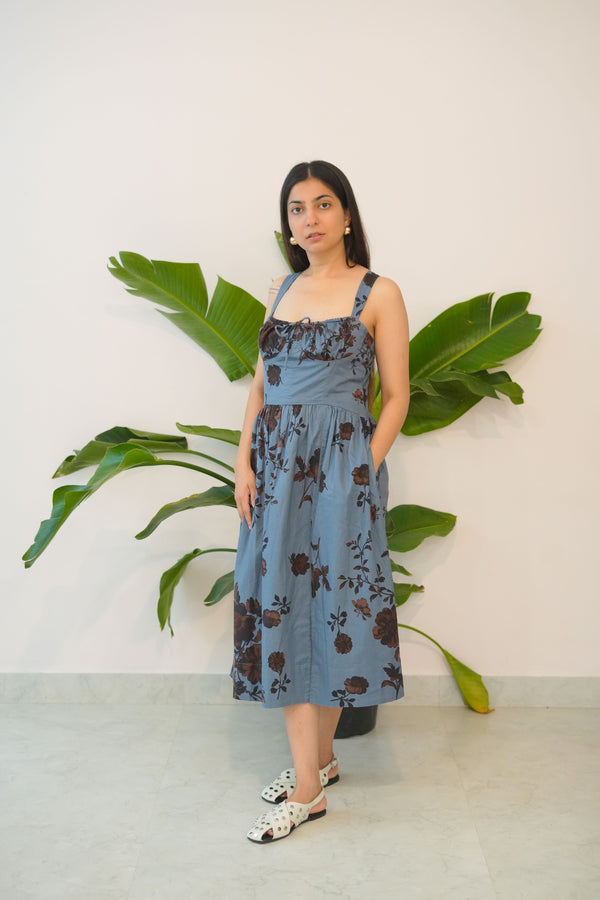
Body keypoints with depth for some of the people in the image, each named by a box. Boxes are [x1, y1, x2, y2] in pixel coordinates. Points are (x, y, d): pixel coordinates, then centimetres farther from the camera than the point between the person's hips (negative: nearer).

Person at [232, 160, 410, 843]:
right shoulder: (281, 290, 14)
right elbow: (261, 384, 13)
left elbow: (396, 396, -2)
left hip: (341, 464, -5)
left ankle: (308, 784, 14)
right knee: (282, 605, 2)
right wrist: (244, 462, 2)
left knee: (330, 600, -1)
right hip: (275, 464, 5)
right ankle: (316, 763, 16)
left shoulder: (378, 294, -1)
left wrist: (364, 473, -11)